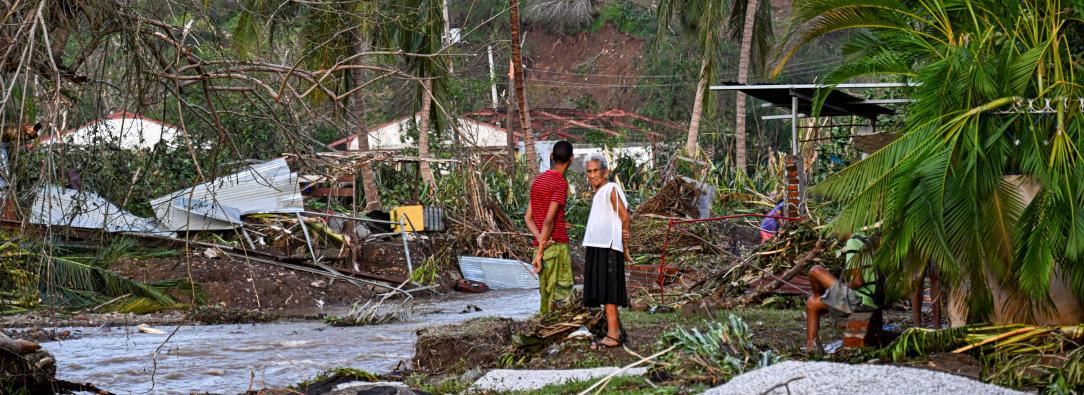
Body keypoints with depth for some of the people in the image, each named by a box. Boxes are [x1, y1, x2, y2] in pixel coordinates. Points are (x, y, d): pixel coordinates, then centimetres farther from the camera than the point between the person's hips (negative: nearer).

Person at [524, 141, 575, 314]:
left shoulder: (537, 181, 15)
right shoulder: (561, 184, -10)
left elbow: (528, 217, 8)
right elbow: (548, 221, -17)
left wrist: (541, 241, -7)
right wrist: (540, 254, -15)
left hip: (541, 247, 8)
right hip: (558, 246, -8)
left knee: (546, 297, 10)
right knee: (560, 299, -7)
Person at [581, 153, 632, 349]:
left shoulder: (611, 189, -7)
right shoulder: (598, 193, 19)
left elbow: (624, 216, -10)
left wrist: (624, 247, -5)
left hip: (608, 247, -9)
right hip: (597, 247, 9)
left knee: (607, 292, -11)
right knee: (601, 292, 10)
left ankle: (613, 335, -13)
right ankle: (615, 332, 14)